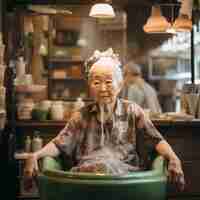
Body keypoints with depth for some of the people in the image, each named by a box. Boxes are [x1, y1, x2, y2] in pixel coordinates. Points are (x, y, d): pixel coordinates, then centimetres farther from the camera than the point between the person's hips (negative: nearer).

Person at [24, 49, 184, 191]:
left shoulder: (132, 111, 15)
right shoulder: (83, 115, 17)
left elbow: (156, 140, 8)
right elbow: (59, 143, 11)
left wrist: (173, 158, -12)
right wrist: (35, 155, -9)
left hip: (124, 173, -1)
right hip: (86, 172, 1)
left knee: (107, 167, -35)